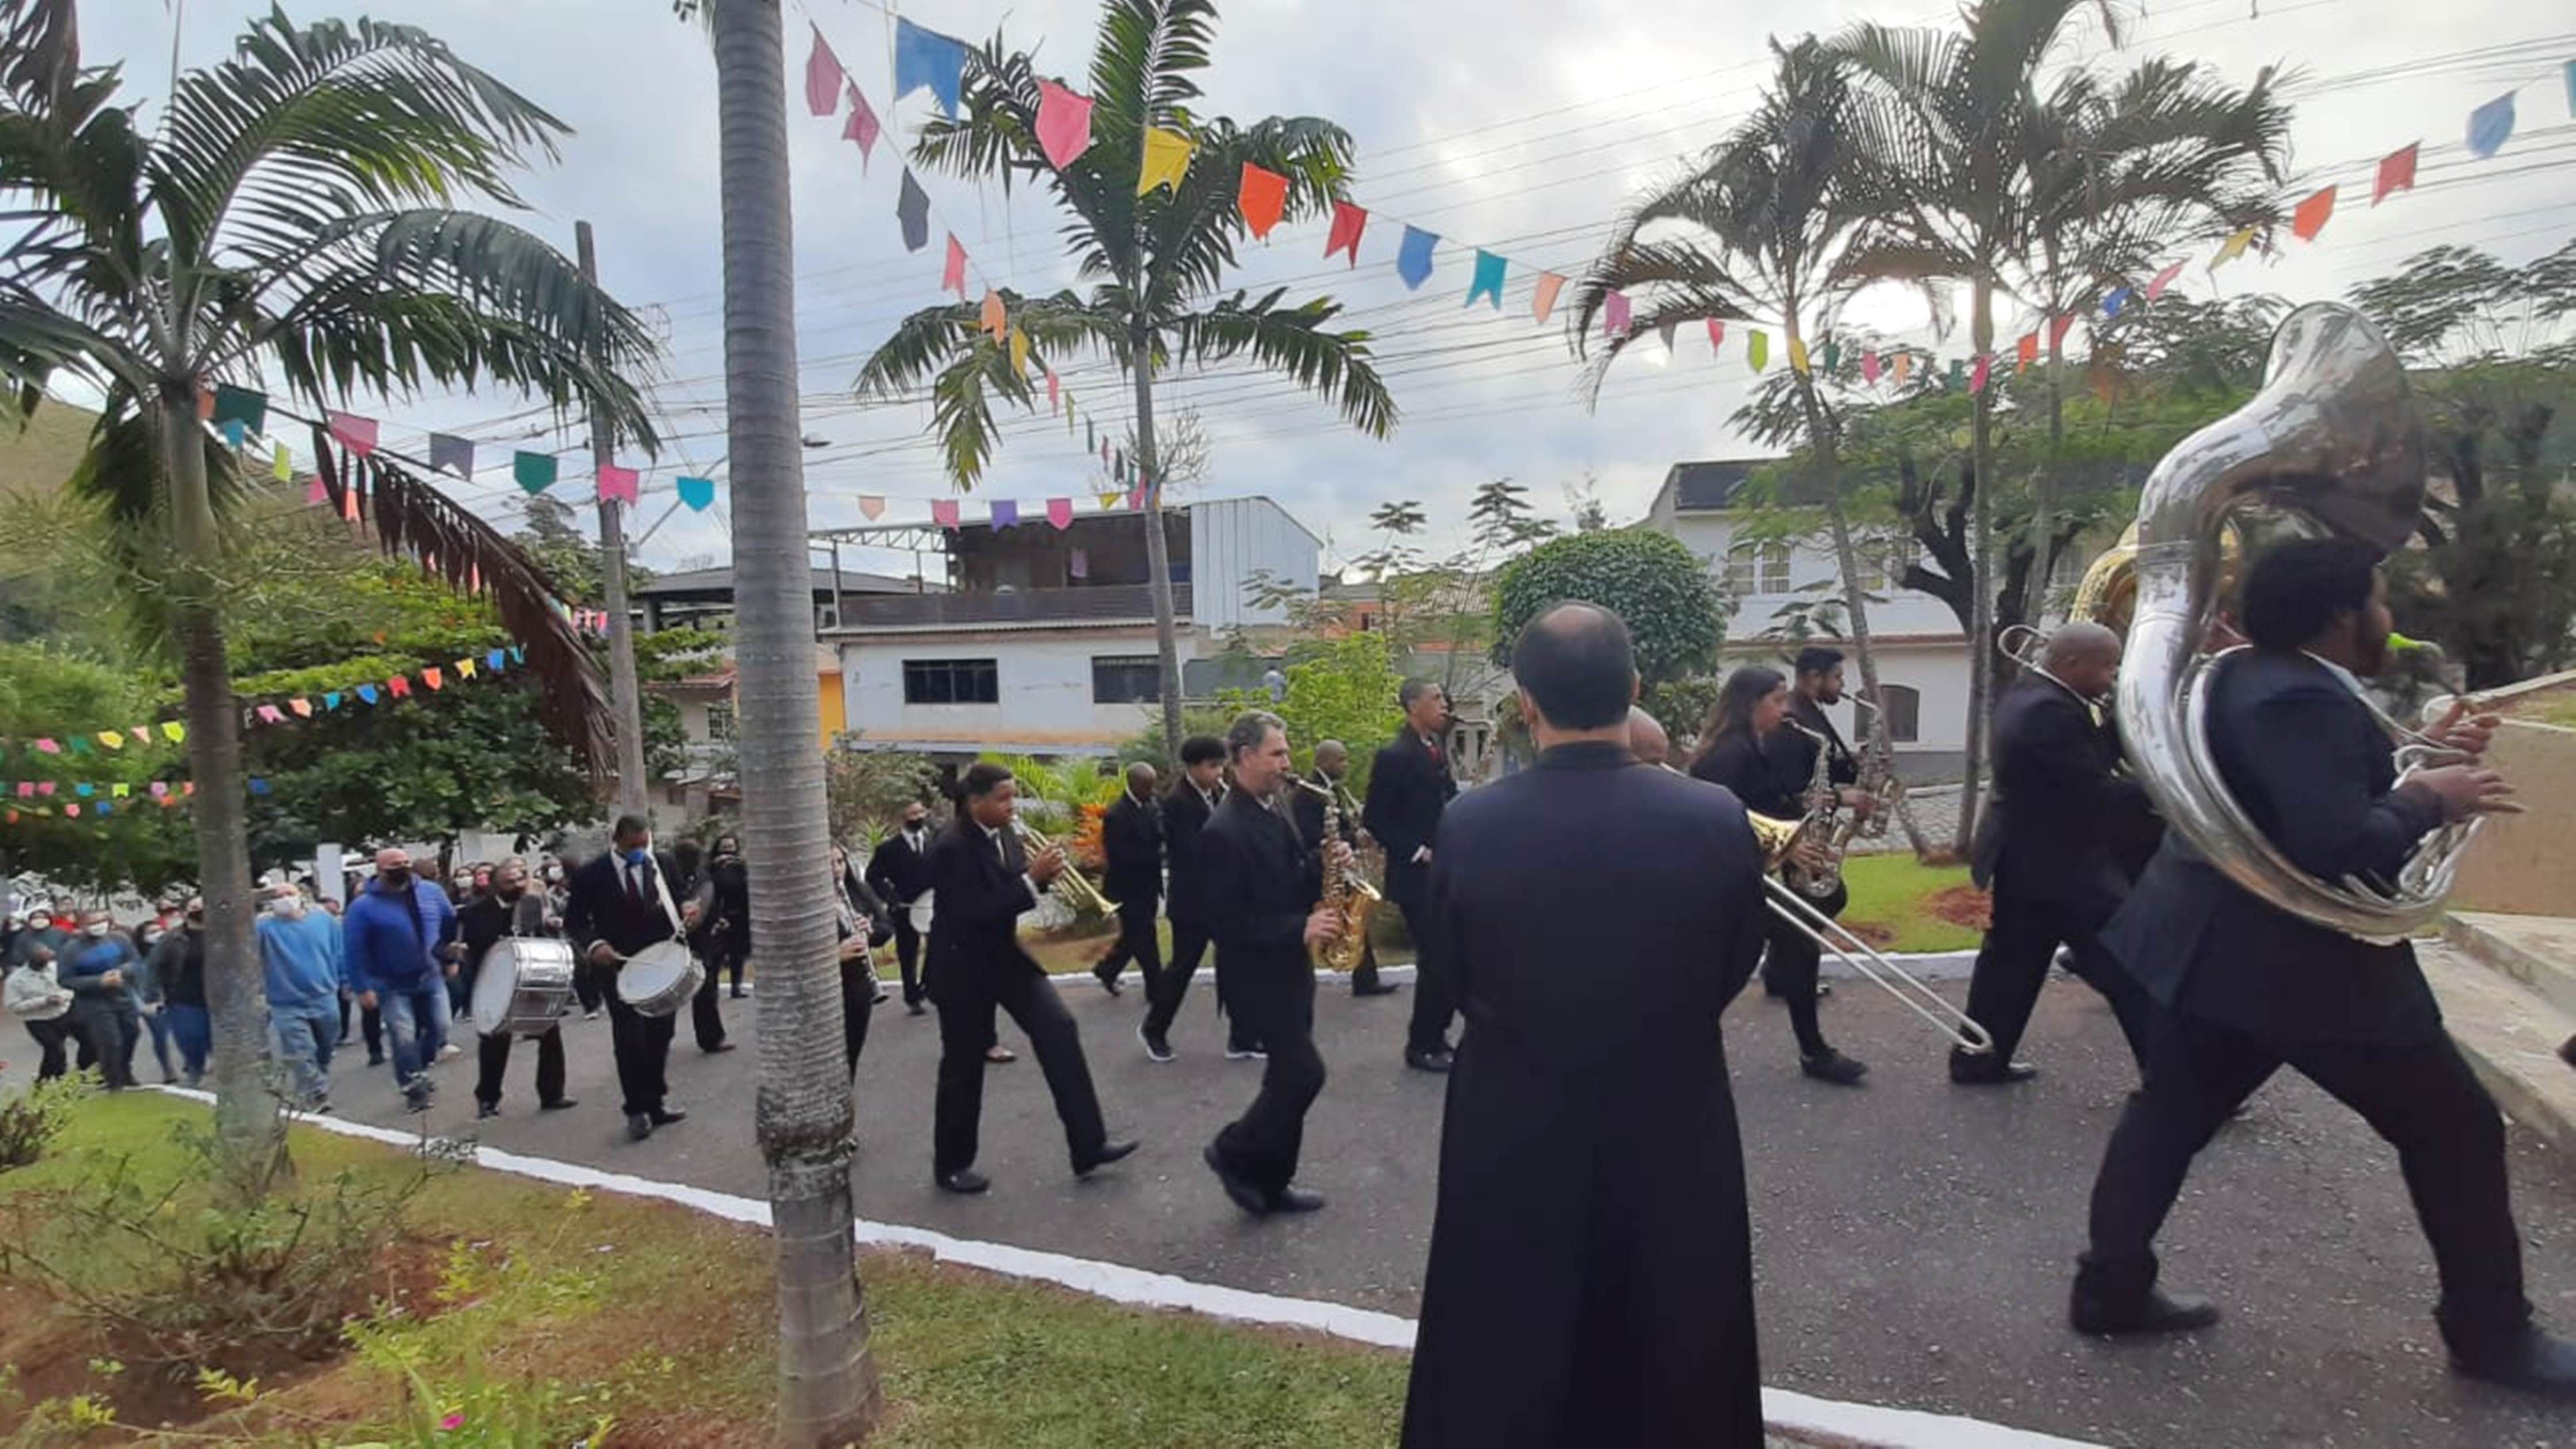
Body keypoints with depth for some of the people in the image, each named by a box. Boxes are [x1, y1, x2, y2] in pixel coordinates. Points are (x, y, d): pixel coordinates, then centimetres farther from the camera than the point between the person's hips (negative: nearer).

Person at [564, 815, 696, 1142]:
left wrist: (686, 918, -11)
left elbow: (678, 903, 11)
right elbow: (574, 921, -2)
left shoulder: (663, 866, 1)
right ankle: (636, 1109, 5)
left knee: (660, 1037, 10)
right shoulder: (591, 876, -7)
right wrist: (593, 944, -20)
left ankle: (656, 1103, 22)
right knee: (630, 1039, -8)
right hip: (619, 968, -3)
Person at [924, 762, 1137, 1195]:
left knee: (1059, 1029, -5)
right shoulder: (951, 848, -22)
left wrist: (1043, 875, -13)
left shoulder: (1006, 835, 0)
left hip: (1008, 956, 7)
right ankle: (952, 1164, 27)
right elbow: (974, 912, -28)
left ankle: (1089, 1145, 1)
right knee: (964, 1065, 6)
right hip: (965, 967, -7)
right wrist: (1031, 880, -31)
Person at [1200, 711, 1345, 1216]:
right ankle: (1234, 1153, 12)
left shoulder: (1275, 808, 7)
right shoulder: (1224, 832, -21)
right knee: (1305, 1073, -8)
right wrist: (1300, 929, -24)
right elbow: (1226, 923, -22)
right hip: (1258, 975, -9)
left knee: (1289, 1076, 14)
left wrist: (1326, 864, -4)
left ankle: (1271, 1181, 26)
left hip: (1290, 968, 9)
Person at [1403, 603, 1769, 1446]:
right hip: (1675, 1137, 1)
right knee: (1677, 1378, 23)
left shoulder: (1469, 826, -18)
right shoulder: (1716, 820, -16)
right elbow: (1734, 970, -1)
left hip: (1514, 1141, 0)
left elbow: (1457, 980, -3)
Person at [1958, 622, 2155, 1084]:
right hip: (2061, 866, -10)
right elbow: (2097, 797, -24)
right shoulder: (2049, 712, -25)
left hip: (2025, 859, 10)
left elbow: (2094, 758, 10)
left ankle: (1979, 1059, 23)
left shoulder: (2028, 693, 8)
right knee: (2133, 974, 0)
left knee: (2012, 962, 16)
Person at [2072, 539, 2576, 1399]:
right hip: (2299, 962, -9)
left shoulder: (2246, 676, 7)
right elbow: (2340, 846, -29)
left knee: (2169, 1115, 13)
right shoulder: (2302, 700, -23)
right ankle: (2492, 1333, 26)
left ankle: (2111, 1290, 20)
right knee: (2456, 1131, 11)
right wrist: (2428, 799, -14)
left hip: (2222, 946, 9)